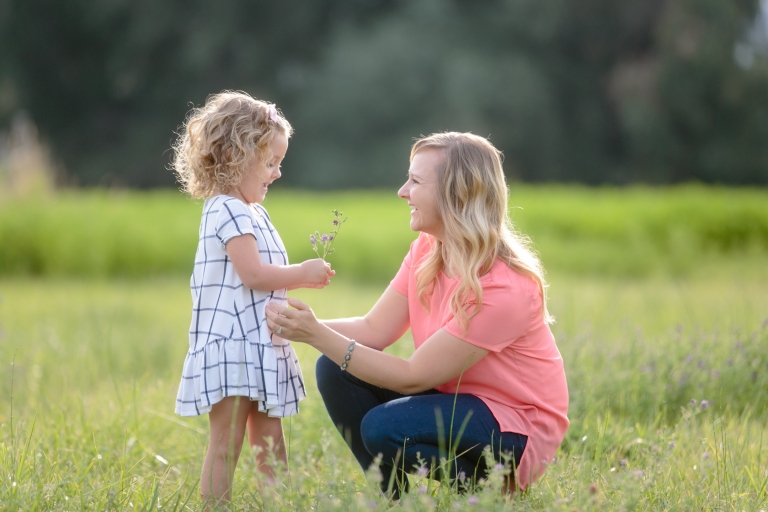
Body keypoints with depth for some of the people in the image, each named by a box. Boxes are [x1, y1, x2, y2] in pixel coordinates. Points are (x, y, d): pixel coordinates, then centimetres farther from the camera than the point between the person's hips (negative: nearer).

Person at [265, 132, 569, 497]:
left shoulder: (502, 287, -28)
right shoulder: (426, 250, -2)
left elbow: (412, 378, -26)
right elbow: (374, 329, -3)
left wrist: (319, 336, -27)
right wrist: (299, 328, -18)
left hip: (514, 425, -8)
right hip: (454, 395, 8)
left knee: (384, 427, -30)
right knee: (336, 372, -8)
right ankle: (396, 499, 5)